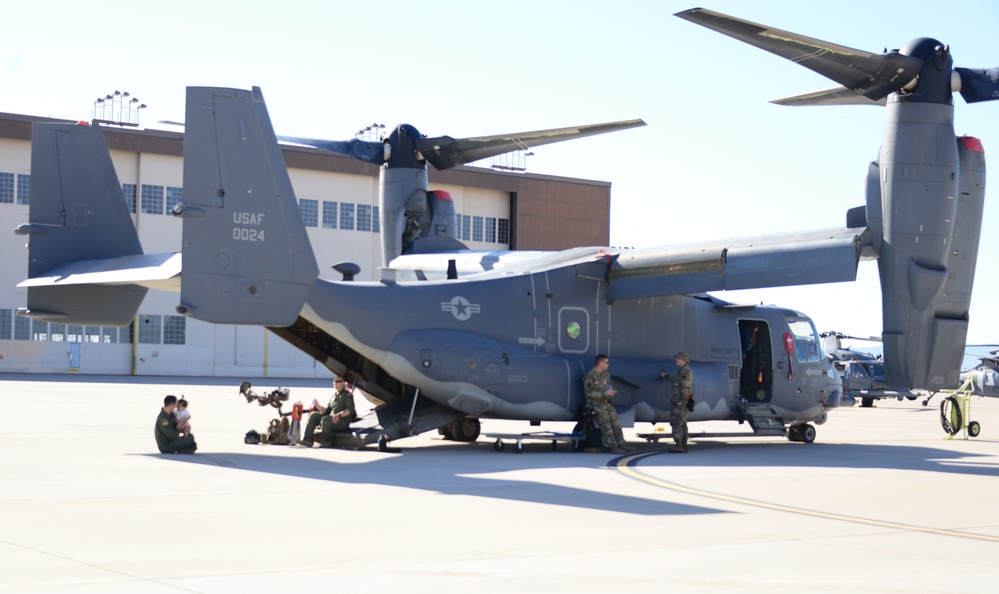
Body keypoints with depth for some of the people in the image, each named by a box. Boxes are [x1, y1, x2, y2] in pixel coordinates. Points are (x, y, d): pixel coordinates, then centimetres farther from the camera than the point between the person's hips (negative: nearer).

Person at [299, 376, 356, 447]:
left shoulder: (348, 395, 1)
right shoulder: (334, 396, 24)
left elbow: (350, 409, -15)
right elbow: (326, 411, 21)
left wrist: (339, 415, -29)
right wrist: (318, 406, 3)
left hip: (343, 421, -8)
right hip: (331, 418, 8)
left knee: (325, 419, -33)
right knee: (313, 415, -5)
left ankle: (327, 440, -12)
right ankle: (308, 440, -16)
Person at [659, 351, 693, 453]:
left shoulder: (685, 371, -14)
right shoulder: (682, 370, 18)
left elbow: (686, 386, -21)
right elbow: (676, 380, 35)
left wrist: (681, 400, -25)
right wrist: (666, 376, 47)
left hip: (679, 400, -11)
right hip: (680, 400, 11)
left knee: (676, 422, -11)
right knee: (682, 423, 11)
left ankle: (679, 445, -14)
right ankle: (683, 445, 13)